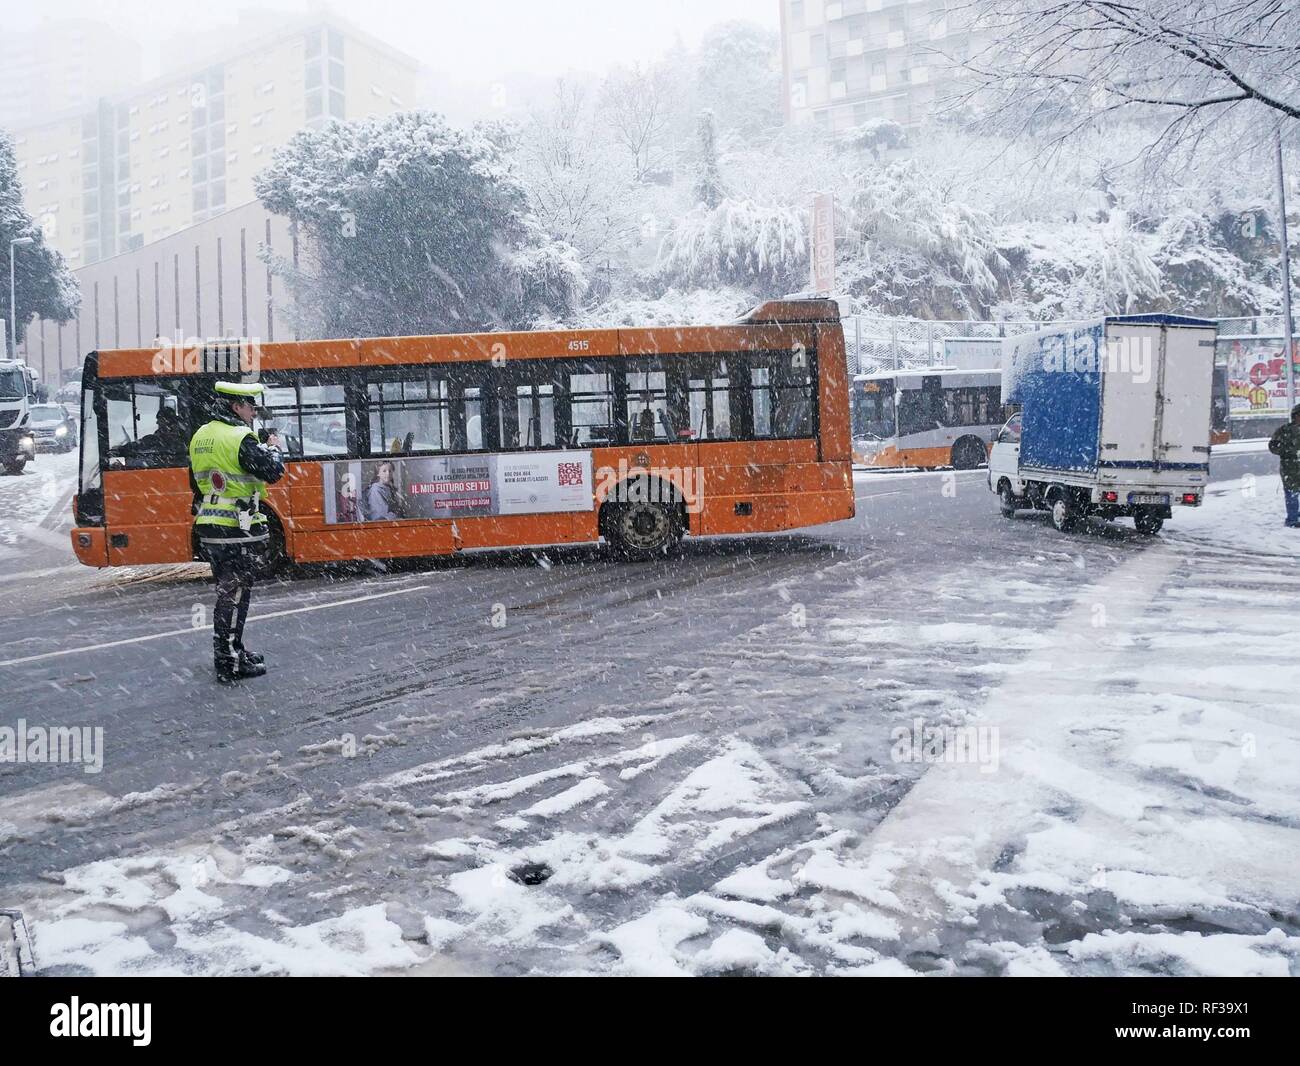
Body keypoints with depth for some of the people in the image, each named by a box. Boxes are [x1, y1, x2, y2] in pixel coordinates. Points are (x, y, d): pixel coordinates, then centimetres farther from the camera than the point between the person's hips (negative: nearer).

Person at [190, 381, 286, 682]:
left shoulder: (200, 437, 12)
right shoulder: (241, 439, -15)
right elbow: (273, 471, -17)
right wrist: (273, 448, 4)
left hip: (209, 528, 8)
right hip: (237, 530, -8)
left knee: (227, 593, 19)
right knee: (235, 596, -2)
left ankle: (229, 651, 30)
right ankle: (229, 664, 2)